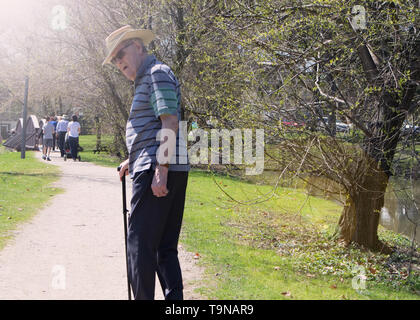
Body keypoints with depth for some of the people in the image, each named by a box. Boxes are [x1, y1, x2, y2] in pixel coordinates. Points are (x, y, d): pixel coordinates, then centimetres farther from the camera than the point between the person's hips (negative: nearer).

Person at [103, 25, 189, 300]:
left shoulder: (157, 73, -6)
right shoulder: (145, 80, 25)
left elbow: (170, 122, -18)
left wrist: (160, 168, -24)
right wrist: (134, 159, 35)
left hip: (156, 172, -10)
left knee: (141, 244, -10)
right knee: (165, 246, 10)